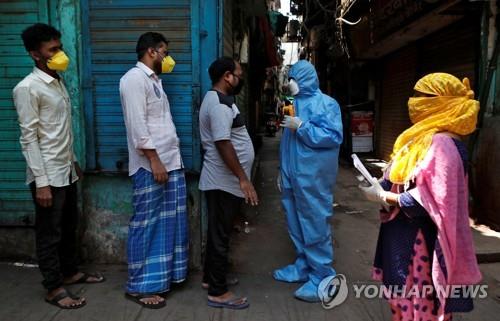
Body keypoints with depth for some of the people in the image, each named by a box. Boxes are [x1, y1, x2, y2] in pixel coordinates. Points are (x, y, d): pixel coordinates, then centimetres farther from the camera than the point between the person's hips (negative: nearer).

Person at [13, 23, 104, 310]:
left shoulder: (59, 82, 10)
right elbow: (29, 138, -18)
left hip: (66, 171, 8)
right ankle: (54, 288, 18)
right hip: (48, 175, -8)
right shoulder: (27, 88, -15)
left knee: (69, 226, 19)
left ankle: (70, 272, 35)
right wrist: (41, 181, -20)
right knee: (50, 232, 4)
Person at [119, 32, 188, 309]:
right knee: (146, 224, -1)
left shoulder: (153, 79, 19)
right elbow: (137, 125, -18)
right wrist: (154, 160, -19)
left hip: (170, 161, 9)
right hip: (150, 164, -9)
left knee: (168, 222, 14)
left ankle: (164, 274, 28)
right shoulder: (134, 78, -10)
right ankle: (139, 286, 12)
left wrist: (169, 159, 16)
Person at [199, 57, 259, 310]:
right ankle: (218, 293, 9)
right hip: (224, 182, -11)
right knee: (220, 235, -2)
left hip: (223, 180, 11)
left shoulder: (218, 100, 16)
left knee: (218, 232, 19)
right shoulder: (219, 105, -19)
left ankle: (211, 277, 33)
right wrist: (243, 179, -25)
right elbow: (223, 145, -26)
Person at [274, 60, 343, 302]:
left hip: (313, 178, -8)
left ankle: (321, 277, 8)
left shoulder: (326, 104, -8)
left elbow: (334, 136, -19)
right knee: (297, 224, 16)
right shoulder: (294, 103, 15)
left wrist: (302, 127, -19)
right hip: (293, 176, 8)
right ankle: (303, 266, 31)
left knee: (315, 226, -3)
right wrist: (284, 171, 21)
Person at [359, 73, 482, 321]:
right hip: (406, 236, 9)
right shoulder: (424, 138, 10)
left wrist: (382, 196, -18)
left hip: (421, 243, -9)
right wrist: (380, 184, -1)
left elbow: (429, 202, -25)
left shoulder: (441, 144, -21)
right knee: (403, 300, 21)